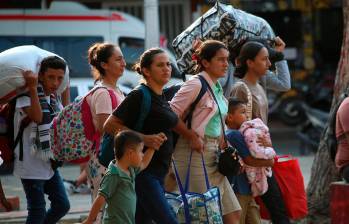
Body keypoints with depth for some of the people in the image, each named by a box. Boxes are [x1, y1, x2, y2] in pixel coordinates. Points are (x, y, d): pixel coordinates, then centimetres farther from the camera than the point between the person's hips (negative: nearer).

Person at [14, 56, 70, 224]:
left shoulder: (53, 99, 11)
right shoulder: (25, 96, -12)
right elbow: (37, 116, -31)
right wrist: (33, 88, -31)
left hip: (49, 164, 8)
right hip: (31, 165, -8)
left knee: (62, 205, 10)